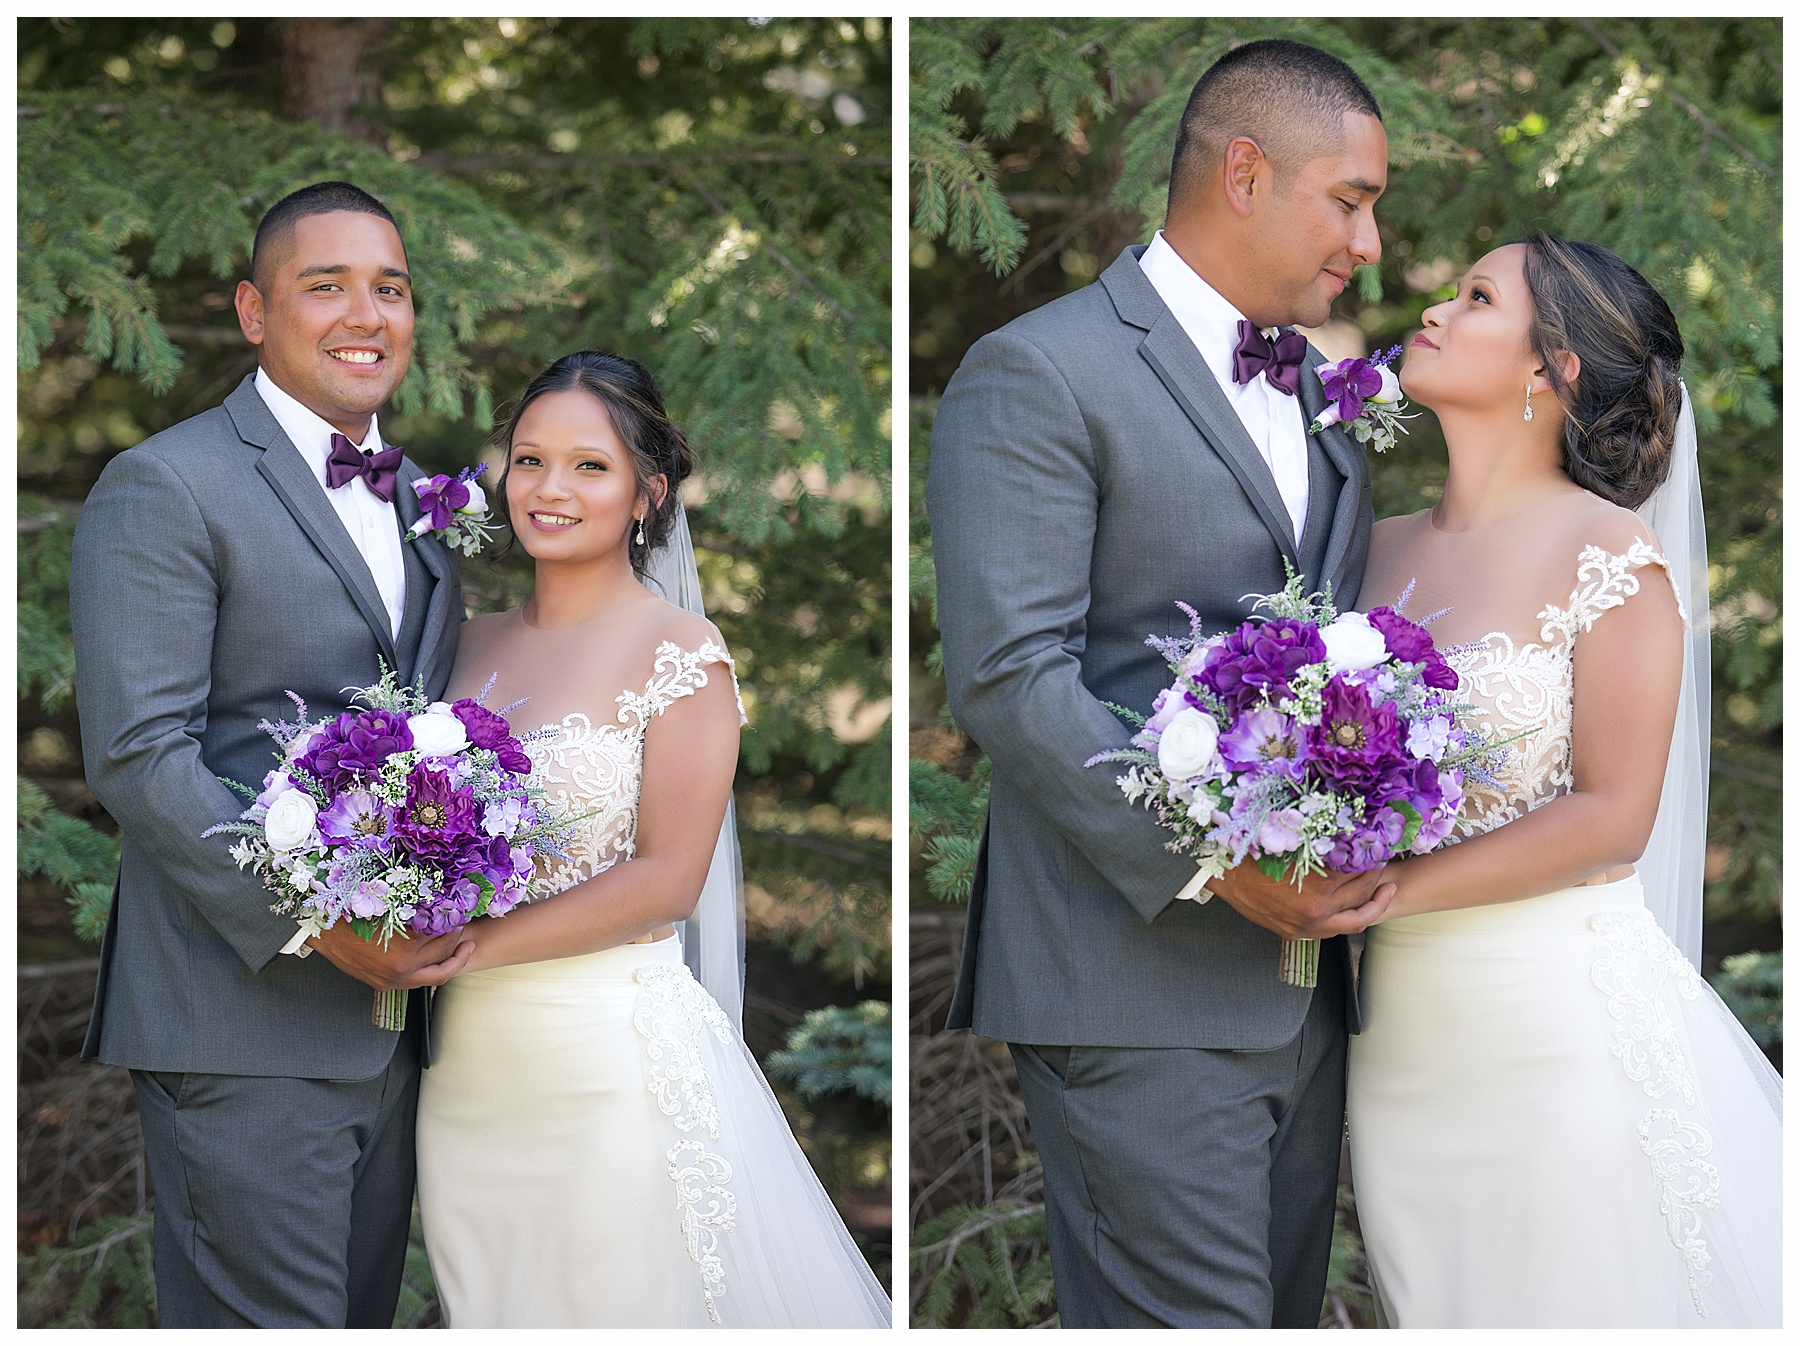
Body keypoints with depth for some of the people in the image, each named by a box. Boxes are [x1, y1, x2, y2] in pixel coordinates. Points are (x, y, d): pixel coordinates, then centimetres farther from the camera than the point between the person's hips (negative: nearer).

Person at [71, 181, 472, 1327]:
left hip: (393, 1002, 7)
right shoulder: (168, 486, -8)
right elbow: (139, 756, -15)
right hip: (243, 1030, -7)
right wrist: (313, 923, -20)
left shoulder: (422, 499, 17)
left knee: (364, 1318, 13)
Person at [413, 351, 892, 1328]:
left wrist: (478, 945, -16)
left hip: (611, 1056, -5)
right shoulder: (476, 643, 10)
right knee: (487, 1309, 13)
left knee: (610, 1302, 0)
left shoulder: (677, 653, -7)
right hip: (468, 1055, 6)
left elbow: (665, 879, -14)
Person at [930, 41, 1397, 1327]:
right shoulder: (1040, 376, -7)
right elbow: (1010, 675, -14)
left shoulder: (1322, 391, 20)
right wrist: (1212, 864, -19)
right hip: (1142, 983, -8)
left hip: (1304, 969, 8)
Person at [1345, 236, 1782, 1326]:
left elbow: (1611, 817, -14)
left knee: (1570, 1307, 1)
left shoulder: (1613, 554, -8)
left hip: (1560, 1023, -6)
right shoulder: (1384, 550, 10)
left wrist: (1394, 889, -18)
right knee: (1438, 1314, 11)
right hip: (1407, 1027, 6)